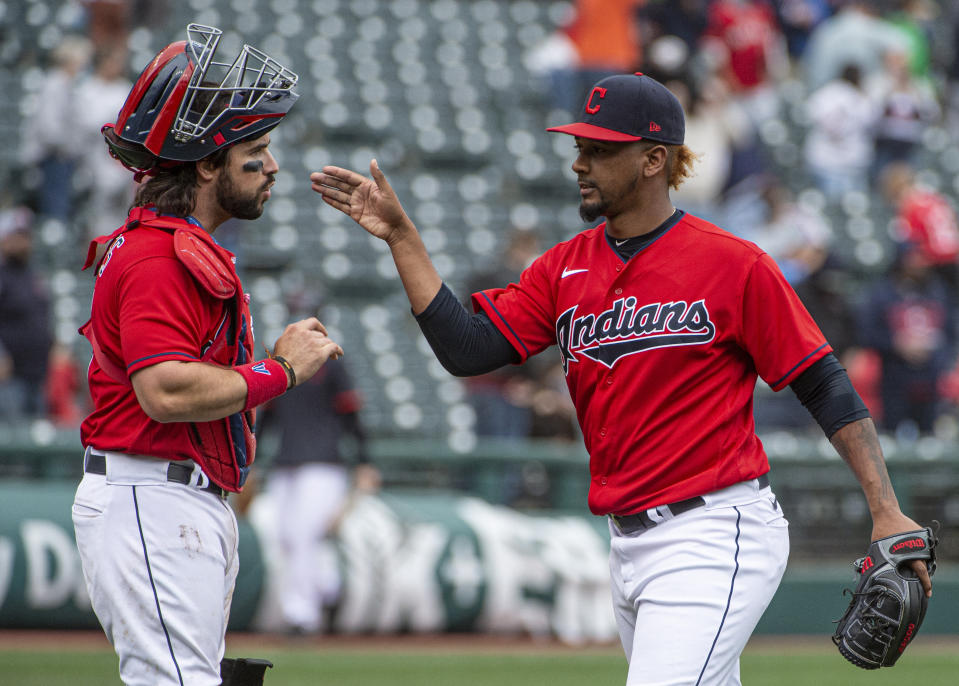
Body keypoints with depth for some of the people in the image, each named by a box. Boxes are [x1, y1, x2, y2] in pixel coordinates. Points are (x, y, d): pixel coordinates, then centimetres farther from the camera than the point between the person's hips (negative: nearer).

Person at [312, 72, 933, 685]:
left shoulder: (735, 265, -8)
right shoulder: (566, 268, 10)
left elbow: (825, 387, -6)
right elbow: (467, 350, 2)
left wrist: (887, 512, -13)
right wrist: (401, 236, -3)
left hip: (714, 541, -7)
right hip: (629, 545, 7)